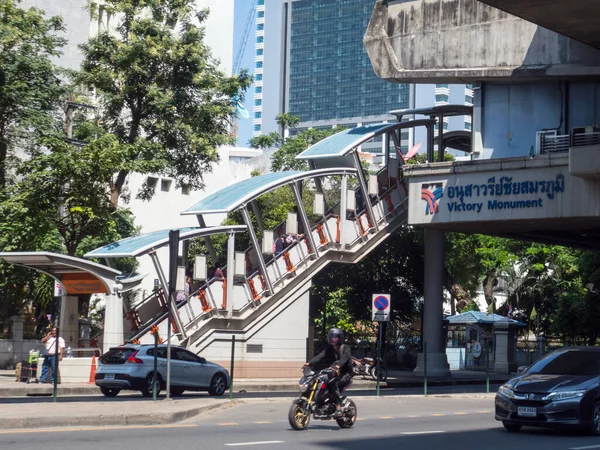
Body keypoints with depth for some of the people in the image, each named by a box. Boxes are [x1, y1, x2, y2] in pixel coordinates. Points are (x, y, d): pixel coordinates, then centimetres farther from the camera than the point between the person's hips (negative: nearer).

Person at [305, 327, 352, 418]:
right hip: (333, 373, 6)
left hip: (345, 374, -6)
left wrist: (338, 365, -48)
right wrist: (309, 363, -24)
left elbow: (344, 358, -27)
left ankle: (338, 408, -34)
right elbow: (320, 356, -6)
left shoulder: (345, 348, -5)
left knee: (333, 384, -34)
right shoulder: (329, 349, 11)